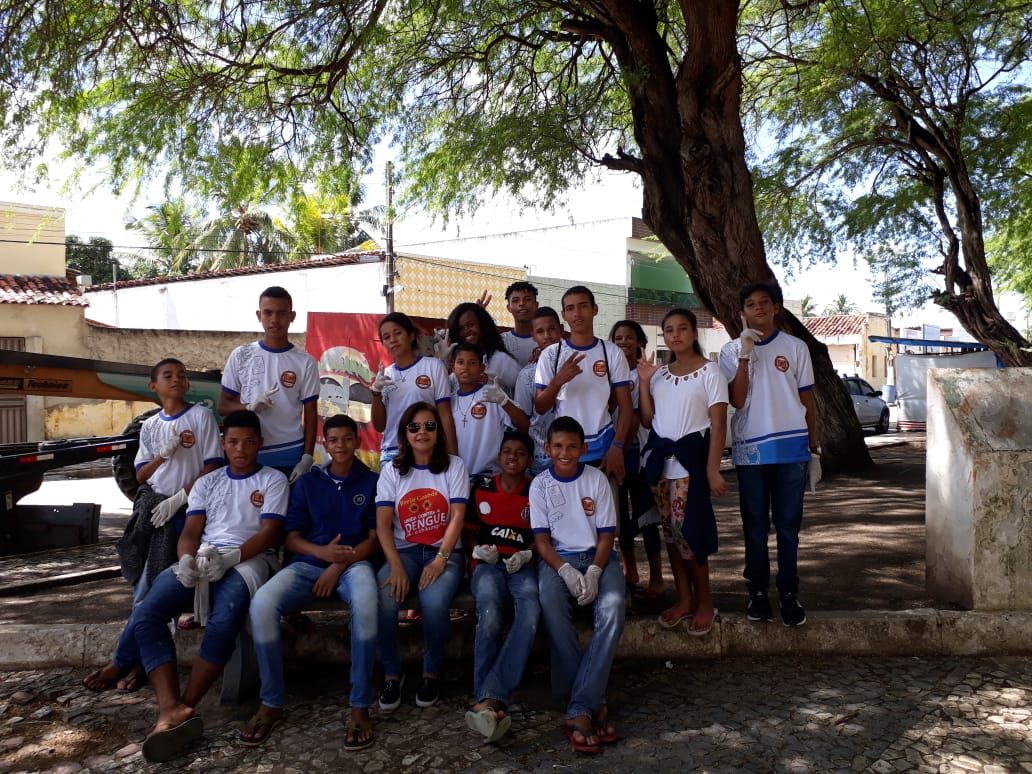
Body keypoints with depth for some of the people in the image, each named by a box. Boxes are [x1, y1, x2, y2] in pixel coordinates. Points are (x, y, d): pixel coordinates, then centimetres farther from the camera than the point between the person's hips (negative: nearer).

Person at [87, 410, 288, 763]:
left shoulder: (274, 479, 9)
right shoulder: (207, 482, 22)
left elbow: (269, 533, -2)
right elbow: (190, 532, 12)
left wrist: (230, 557, -18)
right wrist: (188, 559, -12)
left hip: (250, 560, -4)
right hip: (202, 559, 4)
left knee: (224, 619, -37)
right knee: (146, 612, -25)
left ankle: (185, 706, -27)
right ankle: (172, 708, -37)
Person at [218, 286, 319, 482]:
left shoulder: (305, 362, 0)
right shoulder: (241, 356, 2)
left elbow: (310, 413, 2)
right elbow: (223, 406, 5)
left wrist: (307, 457, -5)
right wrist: (250, 407, -16)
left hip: (291, 458, 0)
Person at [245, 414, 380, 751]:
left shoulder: (372, 482, 11)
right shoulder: (307, 482, 17)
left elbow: (375, 538, 3)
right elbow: (292, 537, 10)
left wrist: (339, 566, -12)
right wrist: (322, 552, -12)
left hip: (354, 562, -2)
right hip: (308, 562, 3)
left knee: (365, 603, -39)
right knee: (262, 604, -28)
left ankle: (360, 707, -26)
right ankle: (272, 702, -11)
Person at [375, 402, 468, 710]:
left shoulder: (454, 466, 4)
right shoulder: (392, 470, 8)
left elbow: (457, 517, -5)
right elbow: (383, 523, -2)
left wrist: (440, 560, -18)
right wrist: (396, 566, -17)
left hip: (444, 551, -1)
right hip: (403, 551, 2)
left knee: (434, 602, -33)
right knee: (384, 601, -30)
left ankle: (432, 673, -6)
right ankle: (391, 674, -7)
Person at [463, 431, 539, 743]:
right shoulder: (481, 487, 15)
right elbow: (469, 532, 18)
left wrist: (526, 554, -9)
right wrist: (478, 549, -4)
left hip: (523, 565, 0)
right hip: (488, 563, 1)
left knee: (531, 610, -36)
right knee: (489, 612, -35)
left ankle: (489, 699, -45)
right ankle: (493, 703, -37)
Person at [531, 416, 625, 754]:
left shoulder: (597, 479, 2)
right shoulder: (540, 485, 2)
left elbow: (607, 534, 0)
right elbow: (541, 539, -2)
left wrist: (594, 571, -18)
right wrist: (566, 571, -20)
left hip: (597, 557, 1)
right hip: (558, 558, 0)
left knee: (612, 607, -32)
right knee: (551, 604, -35)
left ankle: (579, 708, -30)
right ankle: (592, 702, -26)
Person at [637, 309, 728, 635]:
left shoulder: (709, 371, -3)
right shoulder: (659, 374, 12)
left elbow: (718, 423, -9)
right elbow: (647, 420, 9)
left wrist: (712, 469, -16)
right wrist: (644, 382, 0)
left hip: (691, 457, -5)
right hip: (661, 458, 6)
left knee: (688, 529, -9)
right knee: (671, 530, 8)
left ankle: (704, 602, 8)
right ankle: (684, 600, 18)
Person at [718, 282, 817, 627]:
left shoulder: (795, 347, 6)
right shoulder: (732, 351, 5)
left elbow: (807, 400, 10)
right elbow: (736, 400, -6)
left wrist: (814, 447, 8)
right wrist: (745, 356, -13)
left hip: (792, 449, 0)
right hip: (750, 450, 0)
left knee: (788, 525, 4)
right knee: (755, 527, 7)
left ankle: (789, 594, 13)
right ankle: (758, 592, 16)